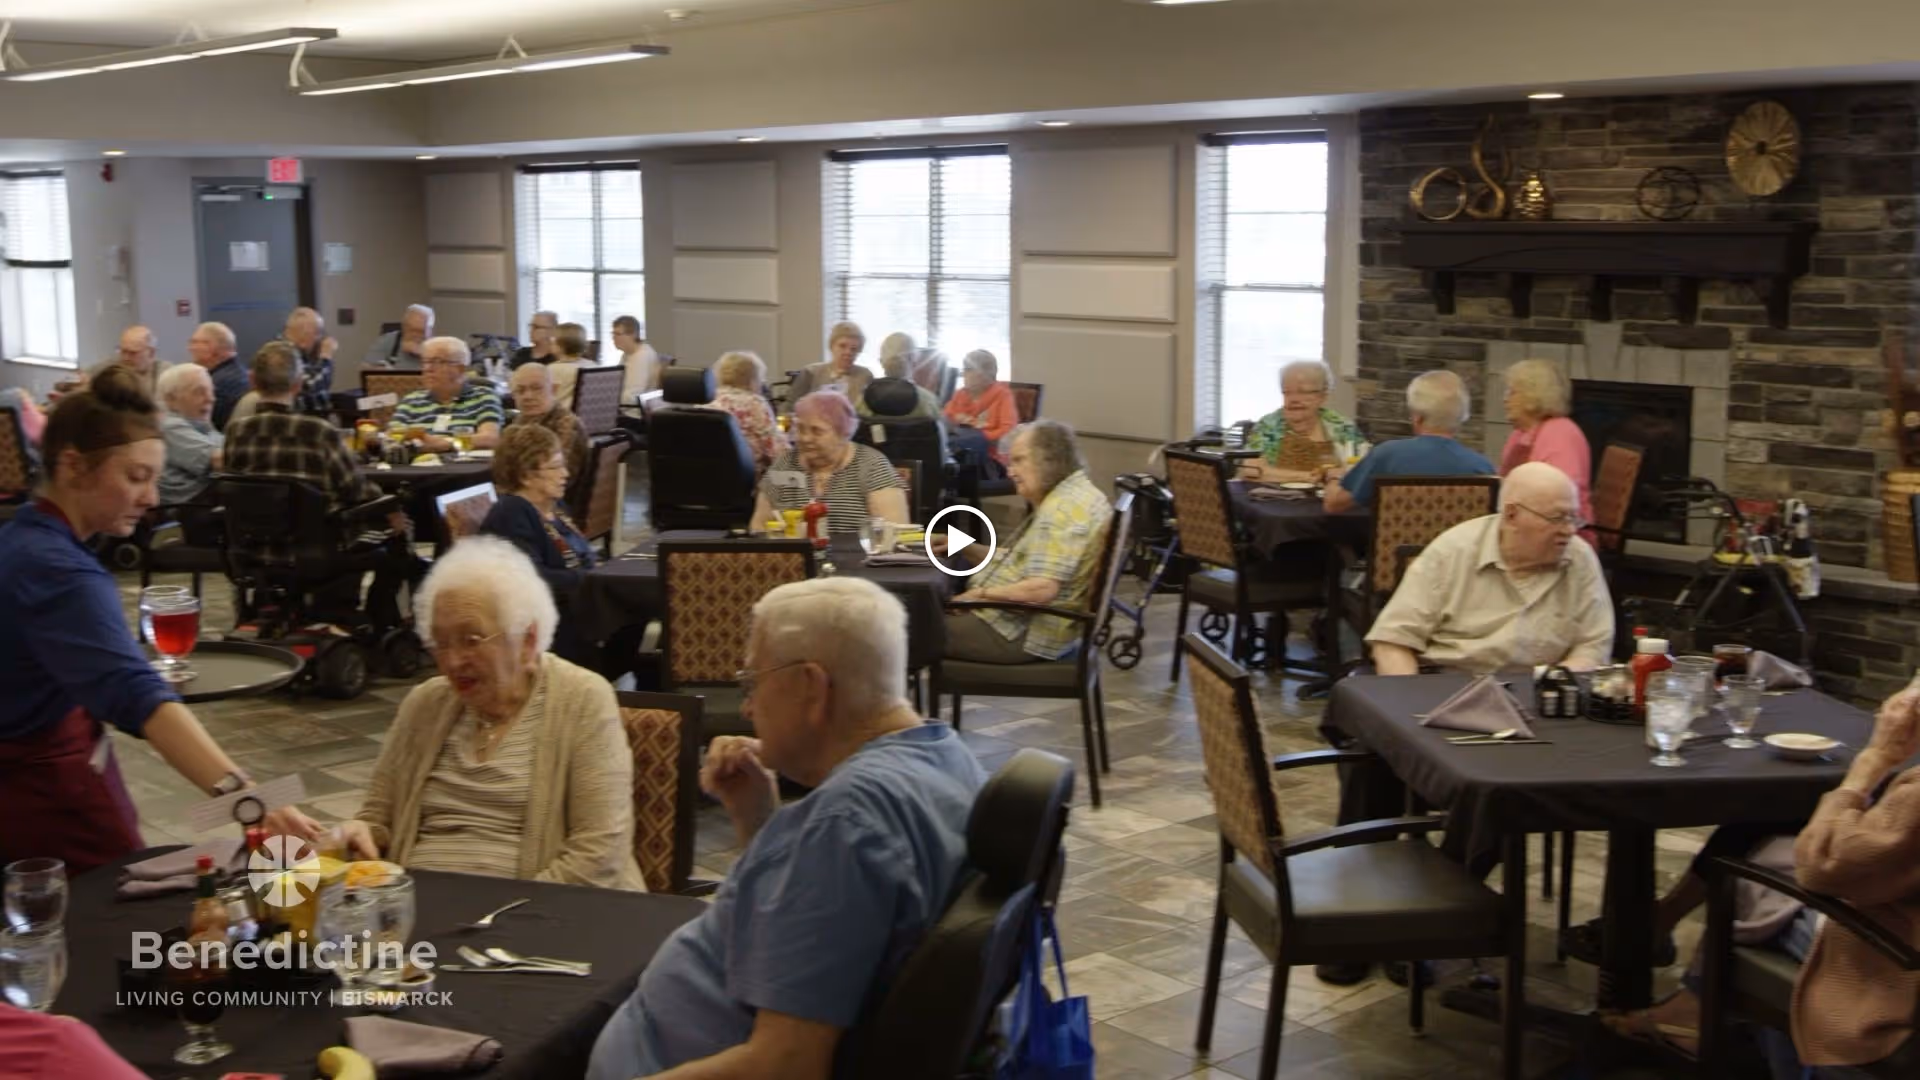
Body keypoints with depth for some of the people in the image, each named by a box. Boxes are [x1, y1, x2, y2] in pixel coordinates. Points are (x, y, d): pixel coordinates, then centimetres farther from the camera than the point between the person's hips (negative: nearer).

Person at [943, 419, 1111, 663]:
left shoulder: (1065, 507, -21)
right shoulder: (1065, 497, 14)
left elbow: (1042, 588, -29)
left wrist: (980, 594, -18)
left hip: (1025, 632, -11)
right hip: (1025, 620, 11)